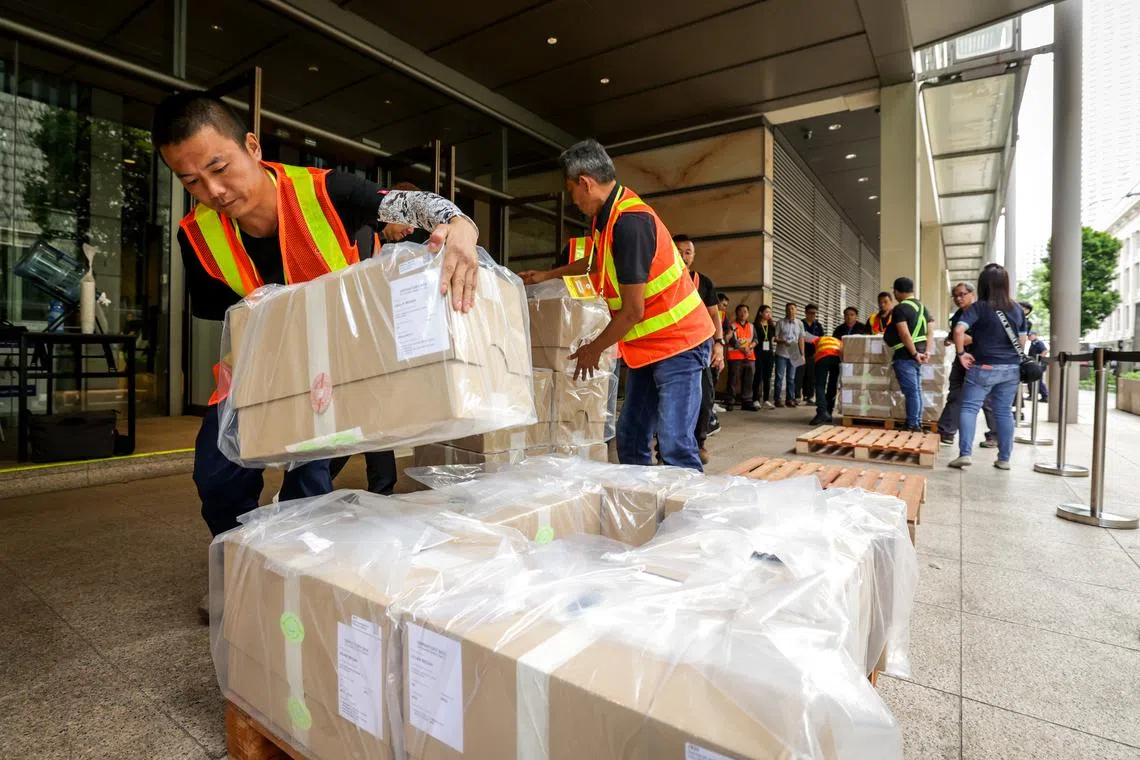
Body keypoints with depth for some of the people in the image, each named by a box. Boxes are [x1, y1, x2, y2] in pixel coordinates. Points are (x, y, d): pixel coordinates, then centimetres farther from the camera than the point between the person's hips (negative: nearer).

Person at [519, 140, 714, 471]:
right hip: (647, 345, 9)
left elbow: (632, 311, -22)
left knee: (674, 446, -13)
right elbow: (595, 261, 30)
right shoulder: (607, 214, 6)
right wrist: (547, 275, 36)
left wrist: (594, 349, -6)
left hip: (678, 344, -9)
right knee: (630, 439, 11)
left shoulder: (630, 223, -24)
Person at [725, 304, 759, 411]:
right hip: (735, 357, -5)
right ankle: (730, 402, -1)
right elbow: (730, 340, -8)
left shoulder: (751, 326, 20)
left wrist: (750, 347, -7)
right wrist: (742, 348, -17)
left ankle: (747, 401, 9)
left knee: (748, 381, 4)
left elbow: (755, 339, 13)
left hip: (749, 357, 5)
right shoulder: (732, 325, 3)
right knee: (733, 380, -5)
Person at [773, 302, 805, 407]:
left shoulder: (799, 323, 8)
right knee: (779, 377, -1)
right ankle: (777, 399, 5)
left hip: (794, 354, 3)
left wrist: (802, 354, 6)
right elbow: (775, 337, -1)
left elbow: (801, 339, 9)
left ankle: (790, 399, 15)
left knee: (791, 378, 8)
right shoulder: (780, 323, 0)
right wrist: (782, 341, -21)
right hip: (781, 354, -3)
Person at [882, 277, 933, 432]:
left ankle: (912, 425, 0)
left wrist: (914, 354, -15)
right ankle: (918, 424, 19)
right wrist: (925, 352, 7)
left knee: (910, 391, -5)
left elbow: (905, 334, -21)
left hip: (905, 355, -8)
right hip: (918, 353, 8)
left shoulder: (900, 308, -12)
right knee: (917, 389, 13)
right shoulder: (922, 307, 14)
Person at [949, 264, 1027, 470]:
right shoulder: (1017, 309, 8)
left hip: (983, 368, -5)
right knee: (1004, 411, 10)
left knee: (969, 408, -1)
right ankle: (1004, 458, 15)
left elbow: (959, 330, -24)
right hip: (1011, 369, 5)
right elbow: (1022, 340, 13)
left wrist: (961, 353, -13)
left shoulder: (979, 307, -10)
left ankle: (965, 453, -12)